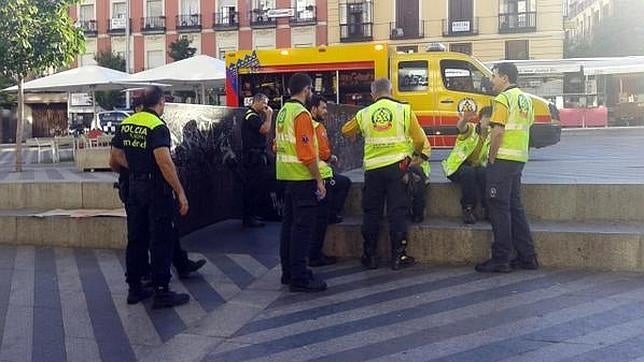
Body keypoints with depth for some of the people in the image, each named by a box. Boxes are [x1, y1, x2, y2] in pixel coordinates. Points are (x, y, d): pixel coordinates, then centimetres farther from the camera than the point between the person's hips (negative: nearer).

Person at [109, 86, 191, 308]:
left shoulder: (126, 124, 8)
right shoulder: (157, 126, -15)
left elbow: (114, 161, 14)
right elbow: (165, 163, -25)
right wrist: (180, 193, -23)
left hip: (134, 187, 7)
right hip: (157, 189, -7)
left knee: (136, 238, 14)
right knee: (162, 240, 0)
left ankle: (134, 288, 22)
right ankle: (161, 292, 3)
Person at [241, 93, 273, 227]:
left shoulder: (255, 116, 20)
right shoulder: (251, 116, -12)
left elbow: (263, 132, 17)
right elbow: (265, 129, -24)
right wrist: (269, 115, -14)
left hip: (257, 157, 11)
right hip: (253, 157, -11)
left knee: (257, 187, 13)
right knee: (254, 187, -9)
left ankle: (251, 215, 20)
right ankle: (249, 218, -5)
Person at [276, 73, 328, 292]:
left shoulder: (282, 112, 13)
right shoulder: (301, 114, -15)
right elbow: (307, 152, -20)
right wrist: (319, 180, -15)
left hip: (286, 176, 9)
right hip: (302, 178, -9)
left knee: (289, 223, 14)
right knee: (303, 227, -5)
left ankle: (288, 272, 22)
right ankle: (299, 278, -2)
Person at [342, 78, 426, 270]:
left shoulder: (364, 114, 4)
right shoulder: (404, 110, -1)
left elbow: (346, 131, 19)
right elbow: (419, 139, 0)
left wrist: (356, 135, 40)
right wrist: (417, 152, 20)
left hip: (373, 168, 1)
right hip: (397, 166, -1)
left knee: (371, 212, 10)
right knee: (397, 211, 4)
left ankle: (369, 256, 16)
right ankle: (398, 256, 7)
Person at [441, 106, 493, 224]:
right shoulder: (471, 128, -9)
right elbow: (460, 127, -35)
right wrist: (464, 120, -60)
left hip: (476, 167, 4)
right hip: (457, 166, -4)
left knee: (485, 173, -31)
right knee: (468, 172, -37)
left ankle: (488, 208, -16)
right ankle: (467, 209, -24)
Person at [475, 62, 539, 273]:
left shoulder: (503, 99, -11)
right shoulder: (525, 99, 17)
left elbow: (498, 131, -19)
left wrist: (491, 159, -12)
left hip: (502, 160, -9)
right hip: (519, 159, 9)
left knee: (499, 208, -4)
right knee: (515, 207, 14)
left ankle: (501, 259, 0)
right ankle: (527, 257, 17)